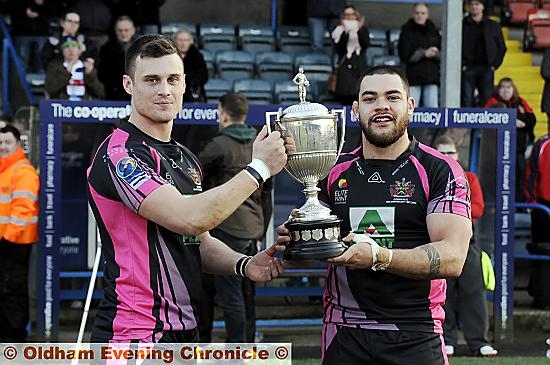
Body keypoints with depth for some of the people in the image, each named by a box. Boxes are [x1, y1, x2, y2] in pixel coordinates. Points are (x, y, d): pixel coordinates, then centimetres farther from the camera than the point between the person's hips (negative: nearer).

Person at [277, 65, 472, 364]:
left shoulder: (440, 171, -3)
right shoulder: (334, 172, 9)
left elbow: (452, 258, -13)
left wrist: (378, 256, -26)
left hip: (416, 338, -3)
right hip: (344, 336, 3)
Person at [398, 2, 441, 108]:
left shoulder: (433, 31, 13)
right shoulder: (407, 32, 2)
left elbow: (442, 54, 10)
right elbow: (405, 55, -7)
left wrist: (436, 53, -13)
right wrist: (424, 53, -15)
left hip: (431, 78, 3)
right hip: (413, 77, -3)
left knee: (432, 107, 0)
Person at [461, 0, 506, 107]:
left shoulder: (493, 26, 10)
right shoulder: (462, 25, 5)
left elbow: (502, 47, 13)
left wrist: (495, 65, 2)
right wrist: (462, 64, -6)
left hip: (487, 69, 1)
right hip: (468, 69, -1)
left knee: (487, 100, -1)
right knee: (467, 100, -4)